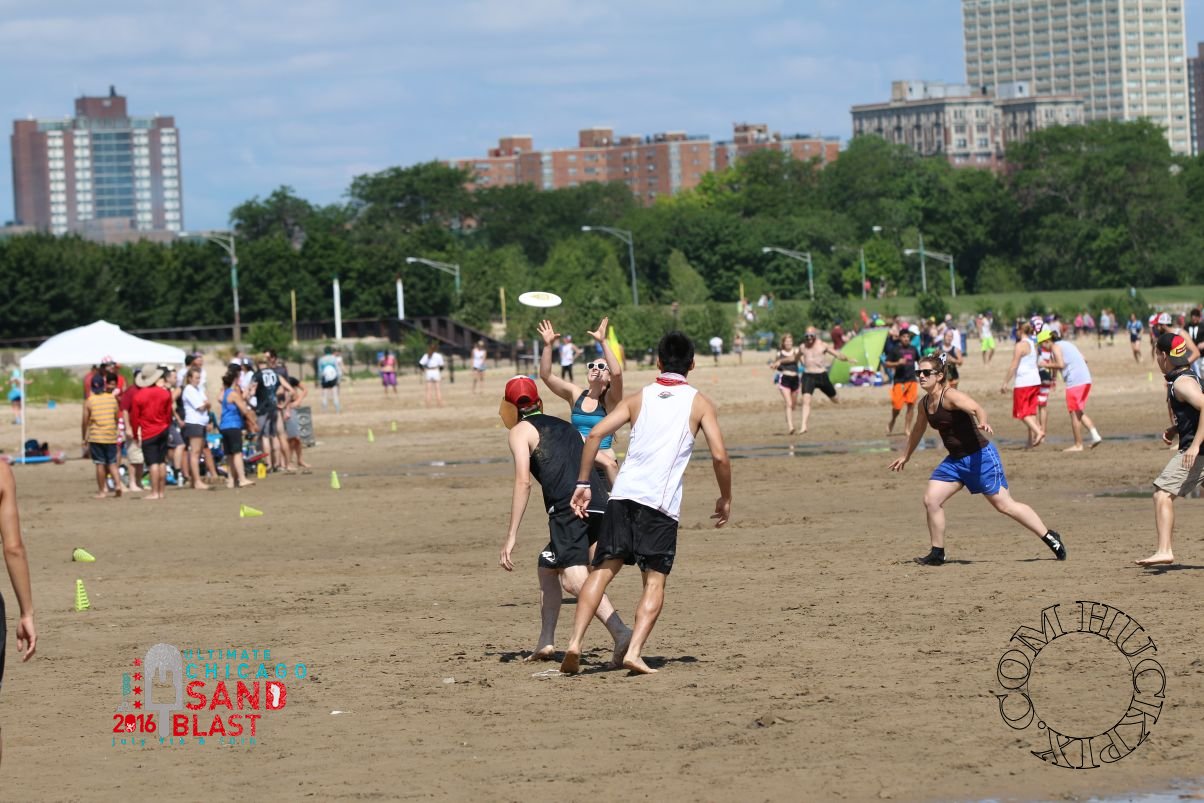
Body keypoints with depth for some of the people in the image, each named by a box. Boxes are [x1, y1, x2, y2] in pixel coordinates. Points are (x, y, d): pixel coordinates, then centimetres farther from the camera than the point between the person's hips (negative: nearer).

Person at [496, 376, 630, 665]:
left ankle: (620, 632, -37)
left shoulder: (521, 431, 9)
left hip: (568, 508, -8)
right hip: (600, 504, 8)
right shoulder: (565, 426, 30)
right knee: (547, 567, 24)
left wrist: (510, 538, -6)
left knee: (574, 579, -17)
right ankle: (546, 643, 23)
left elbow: (523, 482, -4)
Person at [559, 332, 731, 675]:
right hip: (662, 504, -2)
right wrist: (725, 498, 15)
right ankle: (634, 651, -12)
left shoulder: (639, 398, 16)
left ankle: (575, 643, -9)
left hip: (624, 493, 2)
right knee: (655, 580, 4)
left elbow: (595, 434, 5)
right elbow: (719, 456, 1)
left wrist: (582, 484, 11)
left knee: (604, 570, 5)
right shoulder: (699, 403, 9)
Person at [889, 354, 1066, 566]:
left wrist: (982, 422, -58)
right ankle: (937, 554, 7)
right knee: (931, 500, -4)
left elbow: (976, 408, -36)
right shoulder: (925, 404, 6)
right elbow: (918, 430, 26)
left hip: (980, 456, -8)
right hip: (955, 461, 8)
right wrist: (906, 457, 37)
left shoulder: (951, 396, -18)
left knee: (1004, 504, -2)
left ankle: (1050, 537, 10)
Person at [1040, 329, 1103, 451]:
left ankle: (1078, 445, 2)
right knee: (1079, 413, 16)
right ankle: (1095, 435, 2)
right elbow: (1084, 359, 19)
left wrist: (1048, 365, 0)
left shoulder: (1056, 347, -2)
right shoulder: (1067, 344, 23)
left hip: (1075, 382, -9)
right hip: (1086, 380, 9)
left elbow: (1060, 364, -16)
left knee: (1074, 414, -1)